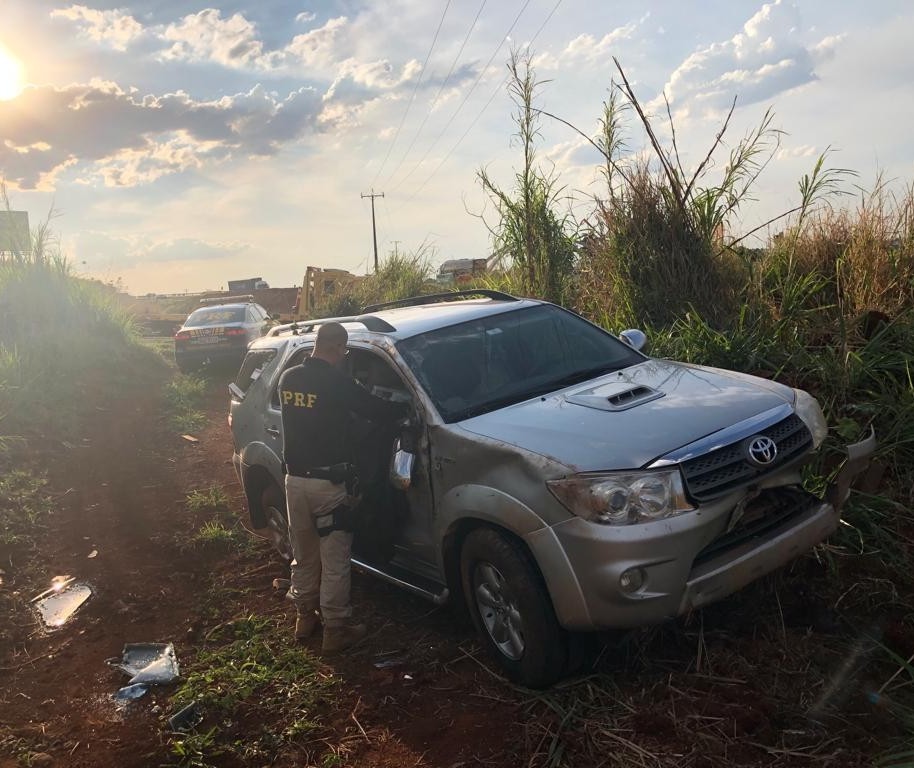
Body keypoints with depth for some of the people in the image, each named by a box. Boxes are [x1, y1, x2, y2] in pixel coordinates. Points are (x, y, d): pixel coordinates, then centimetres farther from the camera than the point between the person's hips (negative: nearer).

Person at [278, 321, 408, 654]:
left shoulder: (288, 378, 3)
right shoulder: (337, 382, -17)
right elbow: (377, 410, -9)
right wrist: (408, 405, 8)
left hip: (295, 479, 7)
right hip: (328, 482, -6)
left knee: (303, 554, 20)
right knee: (334, 559, 4)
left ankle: (305, 616, 33)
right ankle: (336, 628, 13)